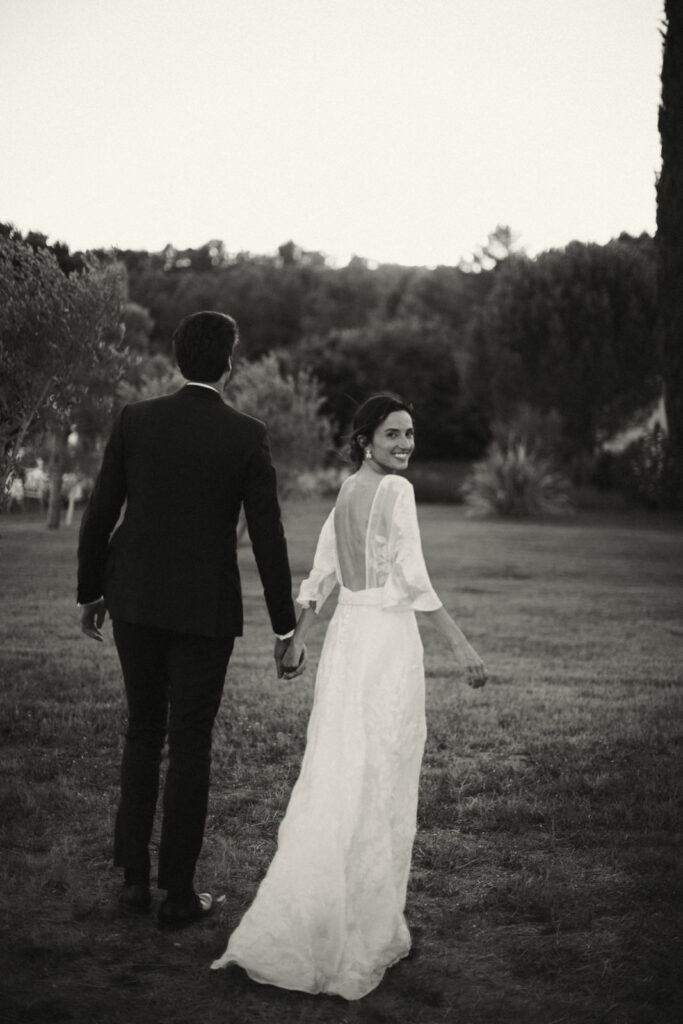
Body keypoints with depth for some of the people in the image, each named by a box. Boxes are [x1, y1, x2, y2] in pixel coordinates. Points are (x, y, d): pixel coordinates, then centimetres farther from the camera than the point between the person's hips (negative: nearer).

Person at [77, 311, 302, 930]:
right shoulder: (247, 436, -9)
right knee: (190, 746, 7)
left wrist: (90, 591, 13)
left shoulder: (135, 421, -2)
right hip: (205, 609, -3)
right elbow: (267, 536, -9)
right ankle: (178, 895, 14)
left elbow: (99, 515, 0)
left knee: (143, 732, 18)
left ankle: (134, 877, 18)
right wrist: (284, 624, 0)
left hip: (134, 600, 3)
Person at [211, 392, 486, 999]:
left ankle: (291, 930, 15)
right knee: (381, 784, 2)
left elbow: (319, 577, 16)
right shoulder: (397, 490, -11)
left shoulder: (346, 491, 13)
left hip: (346, 636, 8)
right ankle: (368, 933, 12)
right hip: (388, 638, -8)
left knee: (334, 776, 11)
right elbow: (414, 578, -18)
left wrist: (297, 639, 24)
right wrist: (459, 643, -16)